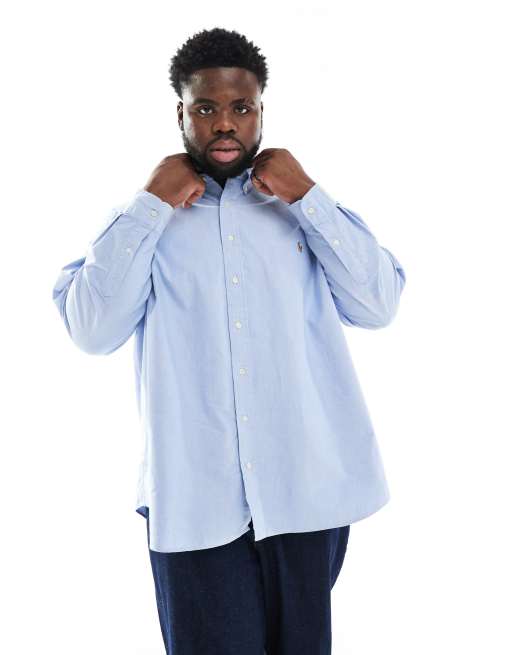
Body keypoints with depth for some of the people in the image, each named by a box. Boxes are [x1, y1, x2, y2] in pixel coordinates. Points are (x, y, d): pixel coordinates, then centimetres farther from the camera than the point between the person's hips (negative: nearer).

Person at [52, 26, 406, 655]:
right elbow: (92, 331, -7)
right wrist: (152, 204, -8)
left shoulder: (309, 209, 10)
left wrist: (306, 197, -8)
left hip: (307, 486, 2)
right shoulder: (141, 218, 7)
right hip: (194, 496, -1)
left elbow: (379, 306, -2)